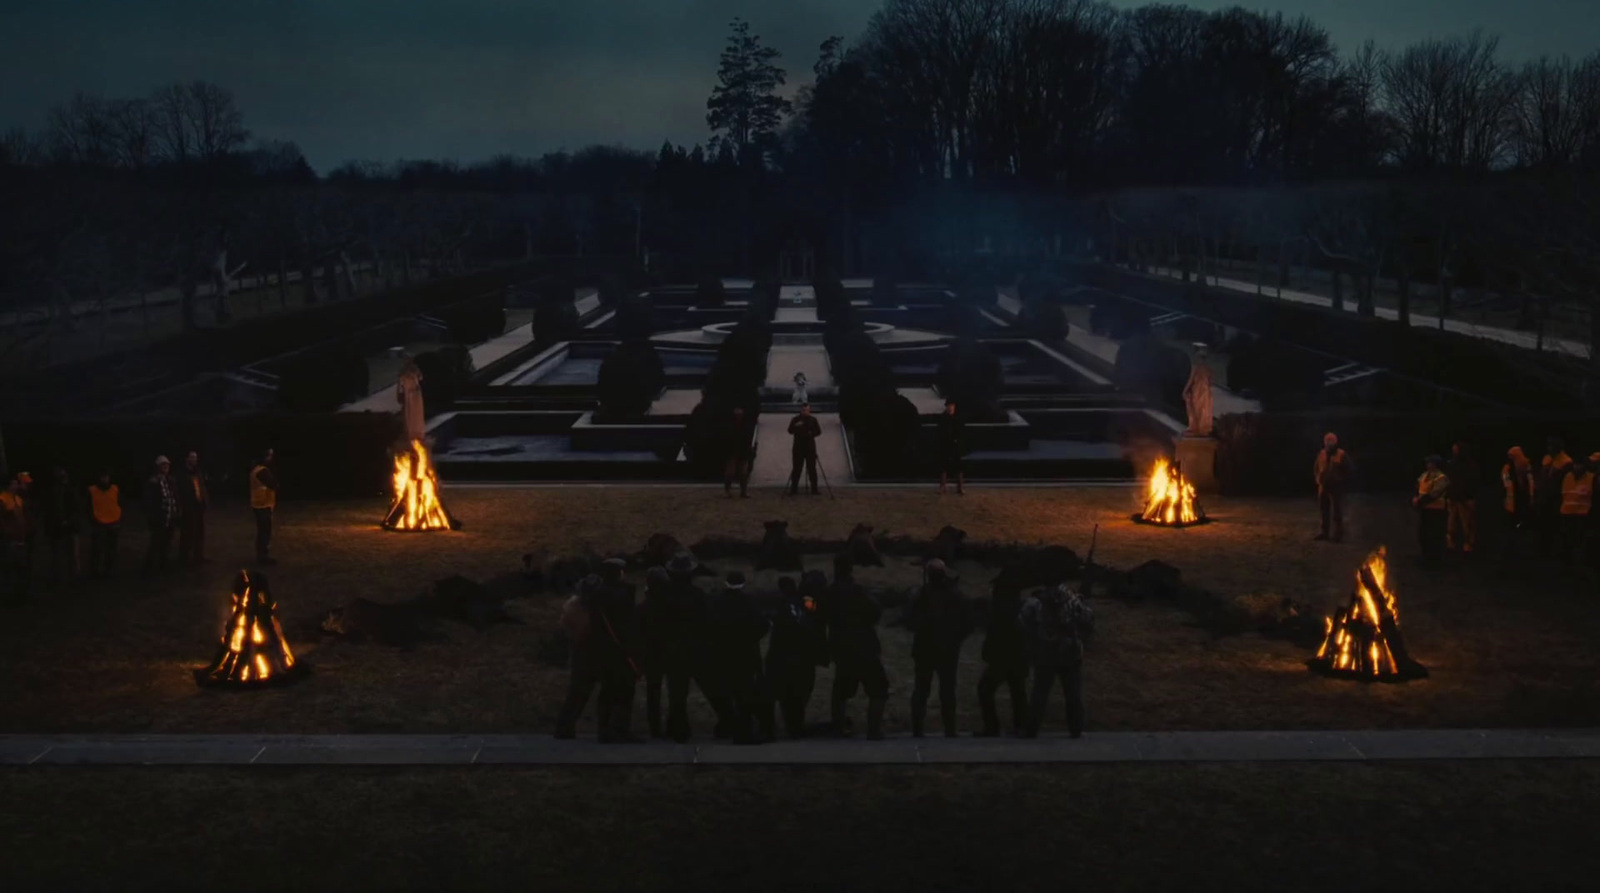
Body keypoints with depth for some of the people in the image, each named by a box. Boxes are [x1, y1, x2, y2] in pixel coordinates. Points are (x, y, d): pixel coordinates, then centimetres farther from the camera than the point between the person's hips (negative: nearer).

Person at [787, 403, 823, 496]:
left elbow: (818, 431, 8)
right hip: (798, 446, -1)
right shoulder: (795, 419, 3)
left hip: (810, 446, 1)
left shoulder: (813, 419, 7)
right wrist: (796, 426, -23)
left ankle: (814, 489, 3)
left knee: (812, 468, 0)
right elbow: (790, 431, -4)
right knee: (797, 468, -4)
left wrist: (812, 434, -12)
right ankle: (793, 489, -2)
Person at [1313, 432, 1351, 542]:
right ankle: (1325, 532, 21)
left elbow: (1347, 471, -4)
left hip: (1336, 488, -5)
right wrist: (1318, 478, 8)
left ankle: (1338, 533, 1)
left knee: (1337, 512, -4)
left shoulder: (1342, 455, -8)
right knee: (1325, 511, 12)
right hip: (1323, 487, 5)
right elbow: (1316, 468, 20)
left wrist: (1341, 482, -7)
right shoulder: (1321, 454, 6)